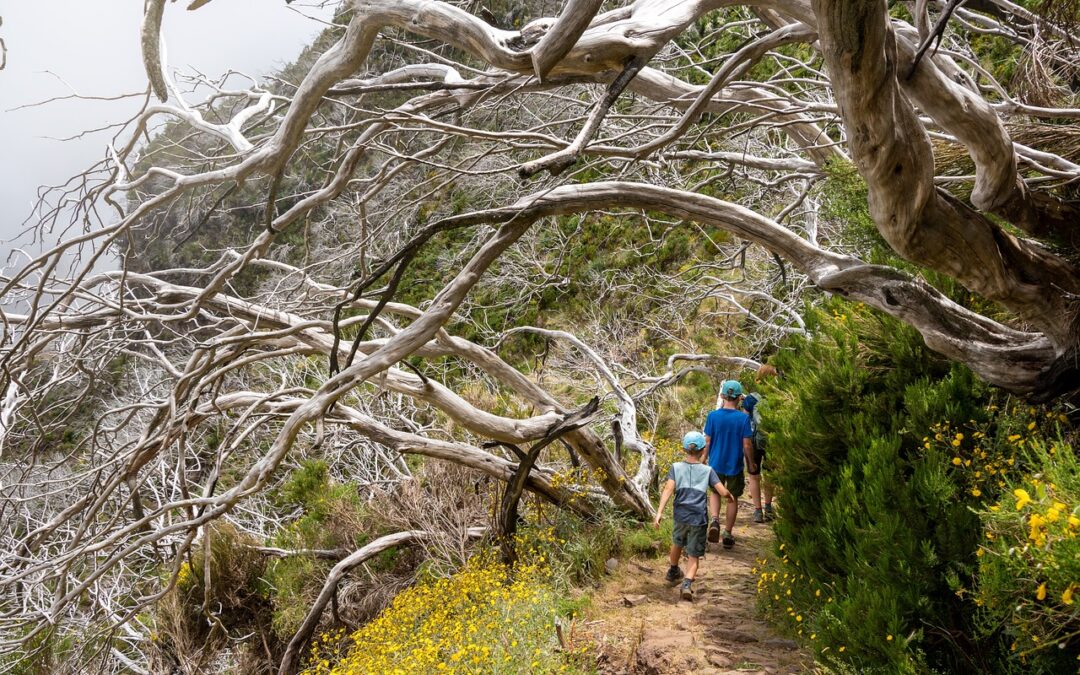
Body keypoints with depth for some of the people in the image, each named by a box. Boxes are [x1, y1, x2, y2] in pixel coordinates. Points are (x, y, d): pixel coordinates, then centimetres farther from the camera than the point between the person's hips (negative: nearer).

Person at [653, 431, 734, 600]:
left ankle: (673, 572, 52)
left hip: (680, 516, 2)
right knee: (694, 556, 6)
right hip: (699, 519, -2)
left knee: (677, 543, 29)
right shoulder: (707, 471, 2)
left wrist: (659, 512, -16)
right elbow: (723, 492, -3)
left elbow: (668, 489, -11)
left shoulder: (676, 467, 2)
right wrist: (731, 496, 21)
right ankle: (687, 583, -18)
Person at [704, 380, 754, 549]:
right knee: (733, 499, 15)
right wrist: (751, 463, 4)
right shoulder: (743, 417, -14)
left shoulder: (713, 416, -10)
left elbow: (707, 442, -6)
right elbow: (747, 445, -11)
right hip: (735, 465, -1)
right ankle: (727, 534, 22)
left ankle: (715, 520, 0)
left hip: (716, 464, 1)